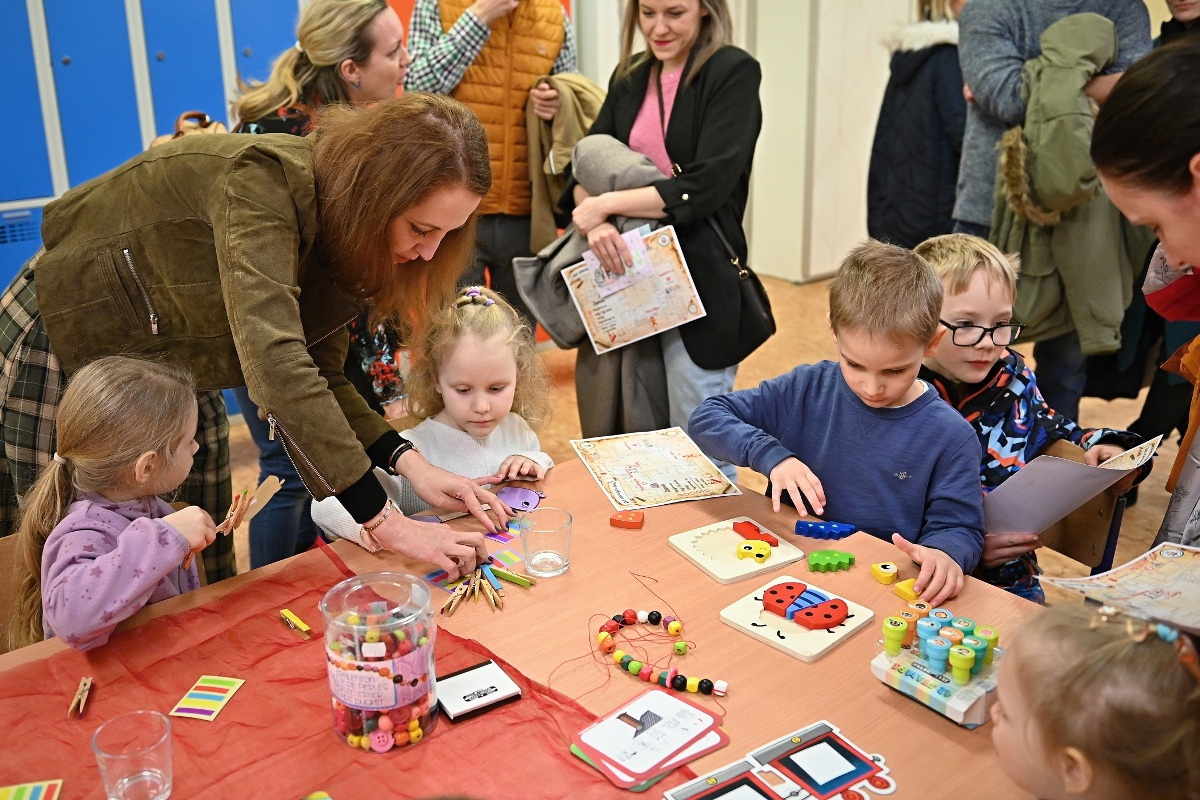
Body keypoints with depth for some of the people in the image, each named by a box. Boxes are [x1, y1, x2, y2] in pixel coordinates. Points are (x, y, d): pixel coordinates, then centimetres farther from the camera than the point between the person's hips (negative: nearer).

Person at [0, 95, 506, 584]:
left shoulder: (340, 226, -10)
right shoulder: (263, 180, -35)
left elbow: (321, 373, -9)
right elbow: (276, 362, -46)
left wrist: (411, 464, -25)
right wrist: (386, 523, -46)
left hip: (171, 366, 7)